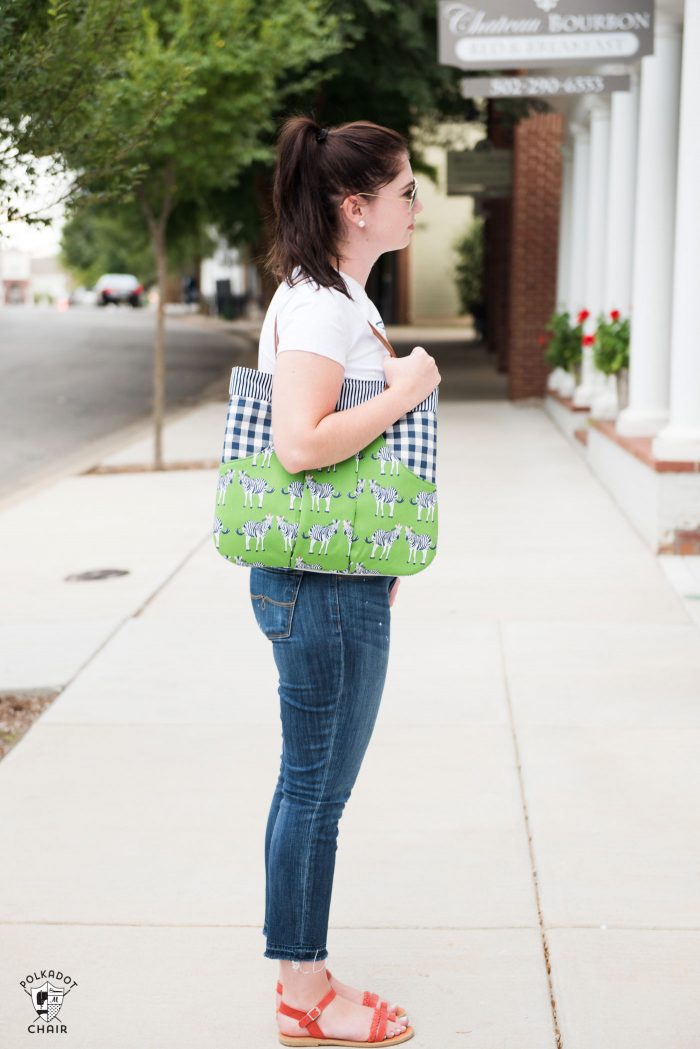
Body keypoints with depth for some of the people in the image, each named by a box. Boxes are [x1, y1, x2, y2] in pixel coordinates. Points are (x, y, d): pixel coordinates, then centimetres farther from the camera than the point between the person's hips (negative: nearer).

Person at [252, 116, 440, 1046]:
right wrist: (405, 392, -17)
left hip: (340, 578, 10)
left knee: (312, 786, 17)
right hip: (323, 587, -10)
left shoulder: (340, 297, 15)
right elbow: (300, 443, -29)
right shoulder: (320, 304, -17)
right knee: (317, 789, 2)